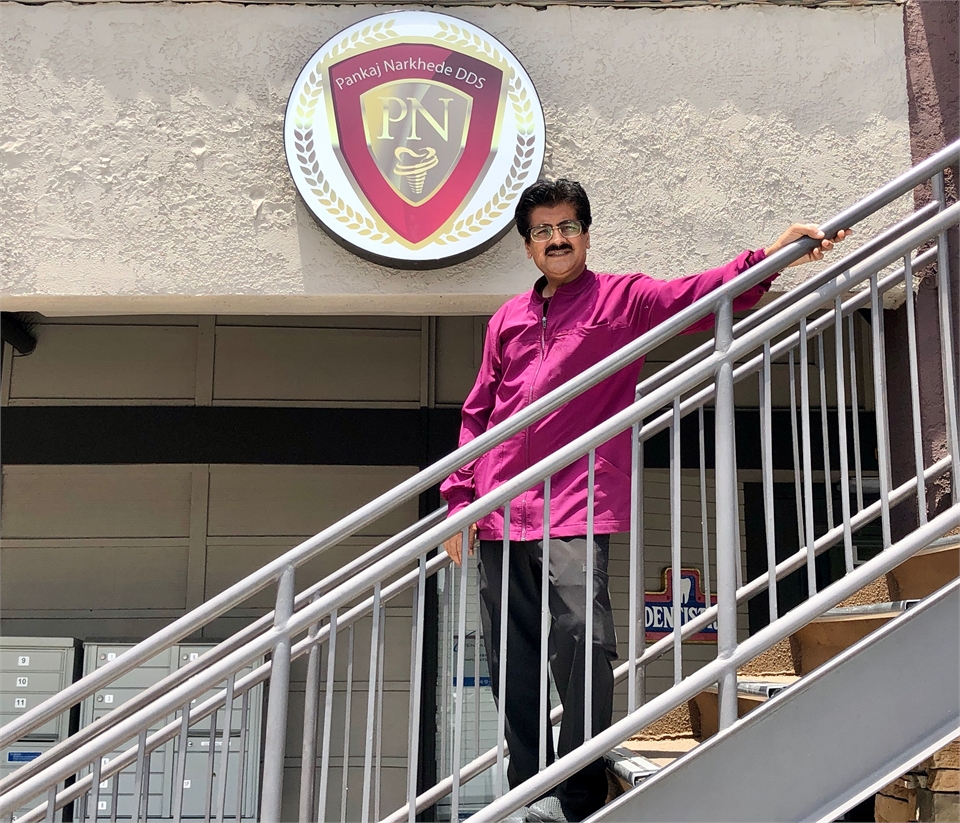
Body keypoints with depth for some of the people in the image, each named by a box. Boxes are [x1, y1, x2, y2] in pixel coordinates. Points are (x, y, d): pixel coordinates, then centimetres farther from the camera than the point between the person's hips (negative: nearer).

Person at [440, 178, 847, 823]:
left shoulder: (623, 297, 10)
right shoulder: (507, 320, 22)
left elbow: (696, 297, -6)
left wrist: (770, 257, -22)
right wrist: (459, 498, 14)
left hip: (576, 506, -5)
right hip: (498, 513, 5)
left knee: (581, 644, -13)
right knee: (512, 659, 5)